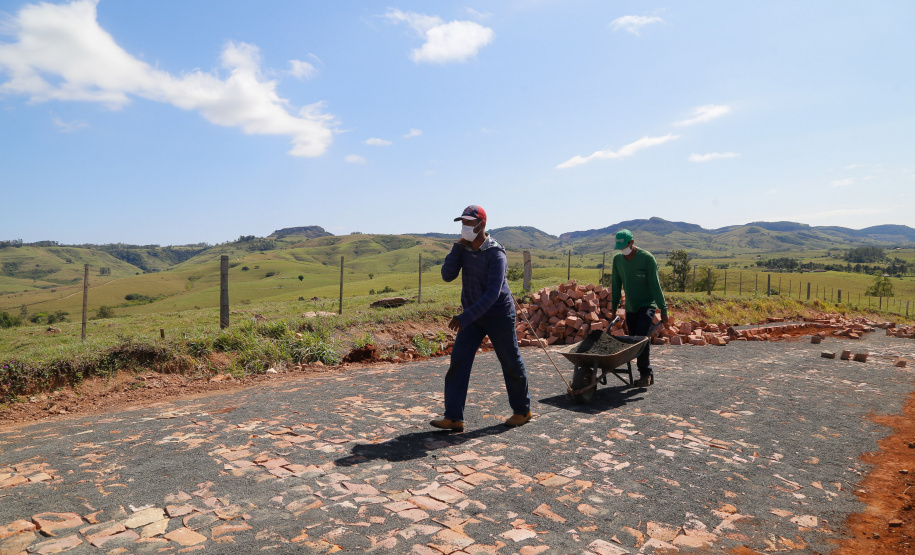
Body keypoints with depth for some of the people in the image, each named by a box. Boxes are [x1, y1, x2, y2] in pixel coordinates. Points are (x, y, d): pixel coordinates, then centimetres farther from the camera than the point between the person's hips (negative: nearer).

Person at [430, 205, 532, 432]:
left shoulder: (495, 254, -22)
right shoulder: (464, 248, -1)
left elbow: (492, 294, -30)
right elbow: (447, 275, -8)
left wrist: (464, 318, -37)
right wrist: (457, 248, -18)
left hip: (498, 315, -6)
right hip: (473, 315, 6)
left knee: (510, 363, 8)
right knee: (458, 361, -6)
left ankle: (522, 410, 30)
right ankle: (454, 418, -3)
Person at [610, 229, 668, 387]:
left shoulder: (647, 258, -10)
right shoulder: (617, 259, 4)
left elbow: (655, 285, -11)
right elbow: (615, 285, 11)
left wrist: (663, 309, -11)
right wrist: (614, 308, 10)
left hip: (647, 304, -5)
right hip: (630, 307, 5)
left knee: (641, 336, -21)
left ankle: (645, 373, -12)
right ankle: (647, 374, 16)